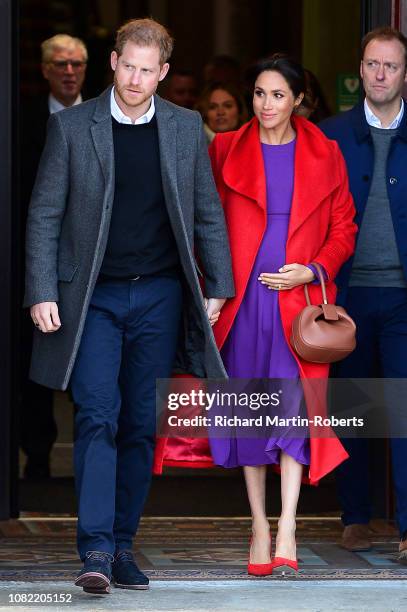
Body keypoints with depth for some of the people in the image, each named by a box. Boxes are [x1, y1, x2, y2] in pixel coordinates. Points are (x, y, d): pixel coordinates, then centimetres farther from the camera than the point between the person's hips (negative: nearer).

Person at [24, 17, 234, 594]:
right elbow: (44, 215, 0)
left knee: (143, 426, 4)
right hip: (93, 298, -2)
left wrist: (216, 287, 5)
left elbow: (208, 214, 11)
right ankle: (95, 551, -17)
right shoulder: (72, 126, 0)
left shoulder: (186, 128, 6)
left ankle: (123, 544, 14)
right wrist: (43, 293, -7)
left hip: (159, 296, 2)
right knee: (97, 417, -13)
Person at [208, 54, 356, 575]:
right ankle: (259, 525, 13)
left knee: (294, 405, -12)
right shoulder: (225, 151, 6)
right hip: (243, 299, 1)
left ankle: (286, 532, -13)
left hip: (299, 296, -1)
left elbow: (343, 229, 9)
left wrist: (312, 270, -7)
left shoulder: (324, 155, 6)